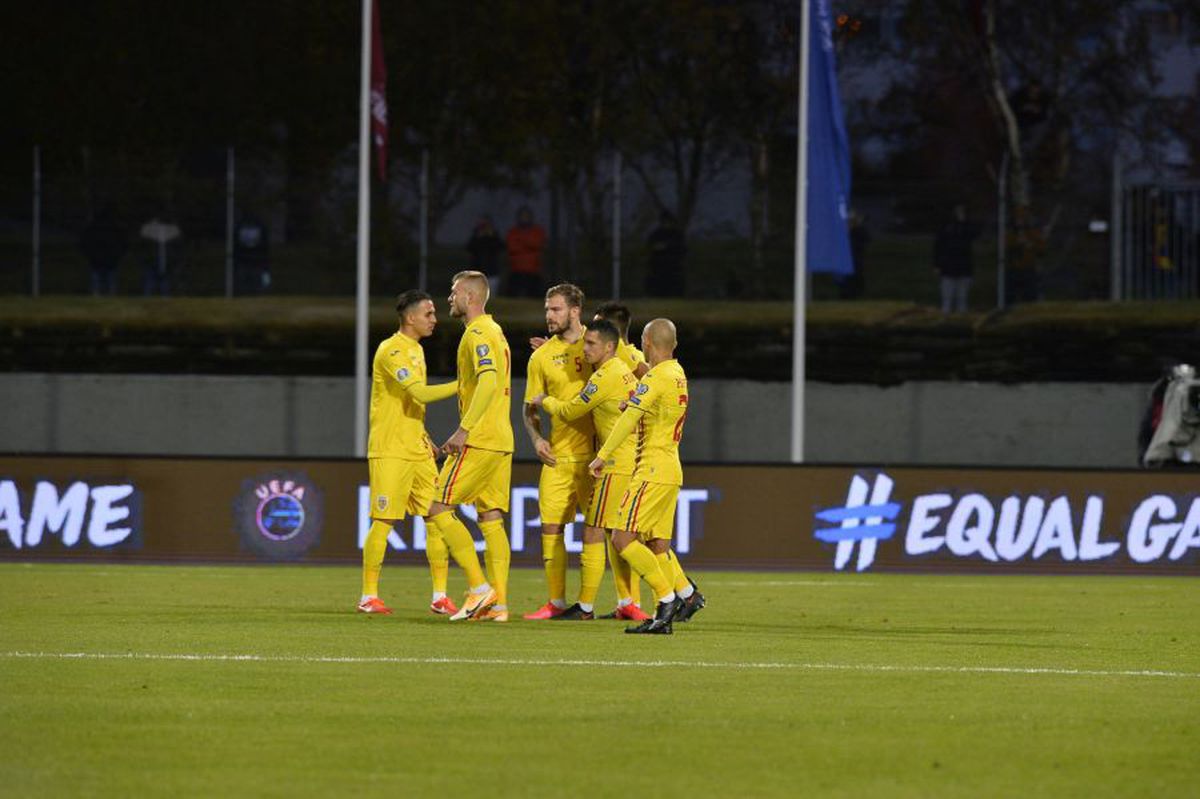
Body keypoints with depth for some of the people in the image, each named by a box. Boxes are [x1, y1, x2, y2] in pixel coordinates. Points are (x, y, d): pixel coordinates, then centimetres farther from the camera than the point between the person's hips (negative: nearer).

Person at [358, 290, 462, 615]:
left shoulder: (416, 350, 16)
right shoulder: (391, 351, -13)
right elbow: (422, 394, -23)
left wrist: (424, 439, 16)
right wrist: (462, 385, -22)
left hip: (417, 451, 9)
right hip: (390, 451, -9)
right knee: (384, 522, -6)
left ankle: (440, 597, 6)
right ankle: (368, 597, 1)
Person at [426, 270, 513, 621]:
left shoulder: (478, 334, -11)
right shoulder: (494, 331, 20)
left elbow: (489, 381, -24)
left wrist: (463, 430, -26)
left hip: (479, 441, -10)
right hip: (500, 442, 10)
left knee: (440, 510, -6)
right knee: (491, 519, 7)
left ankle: (480, 588, -12)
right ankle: (498, 603, 2)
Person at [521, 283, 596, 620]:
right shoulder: (542, 356, 7)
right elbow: (530, 407, 12)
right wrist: (536, 438, -5)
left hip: (599, 451, -3)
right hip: (558, 454, 3)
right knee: (550, 525, -1)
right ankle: (556, 602, 8)